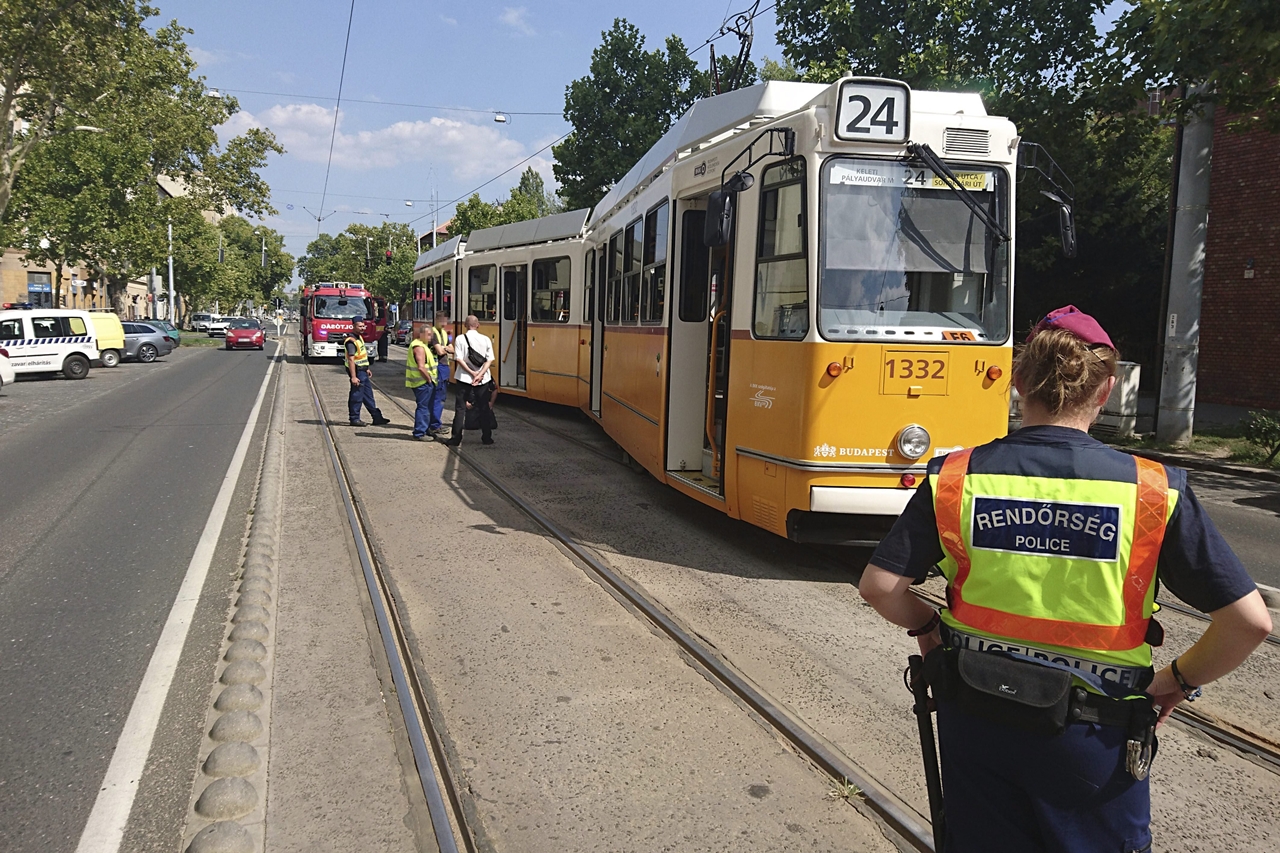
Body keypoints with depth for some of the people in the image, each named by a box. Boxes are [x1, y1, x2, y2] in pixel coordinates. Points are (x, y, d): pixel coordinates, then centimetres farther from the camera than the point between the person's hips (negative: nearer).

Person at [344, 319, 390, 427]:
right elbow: (351, 359, -25)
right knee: (356, 396, -2)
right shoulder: (351, 341, -19)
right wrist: (353, 377, -28)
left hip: (362, 371, 10)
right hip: (357, 371, -10)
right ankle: (354, 419, 7)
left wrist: (366, 369, 23)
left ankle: (377, 417, 19)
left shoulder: (359, 337, 12)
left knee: (368, 395, 13)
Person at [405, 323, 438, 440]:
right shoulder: (419, 347, -17)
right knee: (423, 407, -6)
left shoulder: (422, 345, 16)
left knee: (426, 407, 17)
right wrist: (429, 379, -15)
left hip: (424, 382, 11)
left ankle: (425, 429, 27)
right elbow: (421, 367, -24)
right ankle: (420, 433, -2)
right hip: (422, 382, -11)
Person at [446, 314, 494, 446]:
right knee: (484, 408, 10)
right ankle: (486, 438, 12)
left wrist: (472, 373, -11)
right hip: (483, 380, 2)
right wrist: (480, 374, -10)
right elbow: (490, 360, -5)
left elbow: (459, 359, -12)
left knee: (460, 408, 5)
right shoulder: (486, 339, 1)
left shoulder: (460, 339, -5)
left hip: (464, 378, -2)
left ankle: (456, 438, 3)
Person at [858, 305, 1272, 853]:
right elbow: (1249, 621, -13)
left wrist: (927, 628, 9)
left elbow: (879, 586, -10)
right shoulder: (1154, 491, -15)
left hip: (975, 720, 1)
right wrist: (1179, 681, 3)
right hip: (1093, 742, -1)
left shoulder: (955, 478, -12)